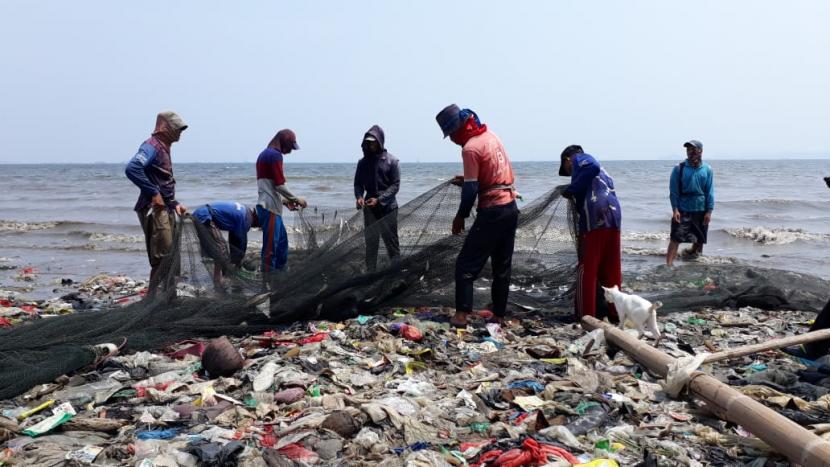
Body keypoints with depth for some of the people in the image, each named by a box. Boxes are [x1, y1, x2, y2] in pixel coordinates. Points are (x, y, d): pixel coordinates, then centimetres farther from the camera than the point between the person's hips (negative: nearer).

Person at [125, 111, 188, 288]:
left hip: (165, 209, 10)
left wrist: (174, 203, 16)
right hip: (154, 210, -10)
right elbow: (132, 169, -30)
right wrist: (154, 193, -24)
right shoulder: (152, 146, -12)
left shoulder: (163, 148, 19)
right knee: (162, 259, -10)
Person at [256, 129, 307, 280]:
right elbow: (279, 185, -16)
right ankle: (267, 279, -3)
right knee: (271, 245, -6)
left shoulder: (265, 154, 19)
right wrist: (296, 199, -4)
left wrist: (285, 201, 20)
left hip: (268, 206, 10)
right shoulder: (275, 155, -11)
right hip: (270, 208, -10)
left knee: (282, 240, 16)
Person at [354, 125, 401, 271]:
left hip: (388, 208, -3)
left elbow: (395, 185, -6)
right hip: (369, 208, 3)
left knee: (391, 242, 1)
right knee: (370, 242, 5)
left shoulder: (391, 161, -3)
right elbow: (358, 183, 10)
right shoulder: (363, 162, 7)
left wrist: (379, 199, -17)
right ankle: (370, 272, 10)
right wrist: (359, 197, -12)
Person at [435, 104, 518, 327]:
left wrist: (460, 217, -3)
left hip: (492, 212, -8)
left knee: (466, 264, -1)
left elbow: (470, 190, -14)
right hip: (511, 208, 8)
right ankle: (498, 315, 16)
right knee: (502, 267, 12)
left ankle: (462, 314, -4)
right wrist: (468, 178, 16)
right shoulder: (491, 135, 11)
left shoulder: (471, 147, -14)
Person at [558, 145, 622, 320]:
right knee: (612, 269, 14)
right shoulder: (602, 172, 32)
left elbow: (593, 167, -13)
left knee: (587, 269, -1)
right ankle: (615, 312, 19)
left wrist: (571, 190, -6)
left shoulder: (579, 158, 8)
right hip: (614, 215, 8)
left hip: (595, 217, -8)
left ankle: (587, 316, 0)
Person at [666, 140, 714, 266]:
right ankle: (668, 265, -15)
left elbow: (710, 192, 1)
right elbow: (674, 190, -5)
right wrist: (675, 209, -13)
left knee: (699, 239, 12)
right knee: (676, 237, -12)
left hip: (701, 210, 3)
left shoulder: (707, 170, 0)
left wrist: (709, 211, -5)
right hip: (682, 210, -2)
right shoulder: (679, 168, -5)